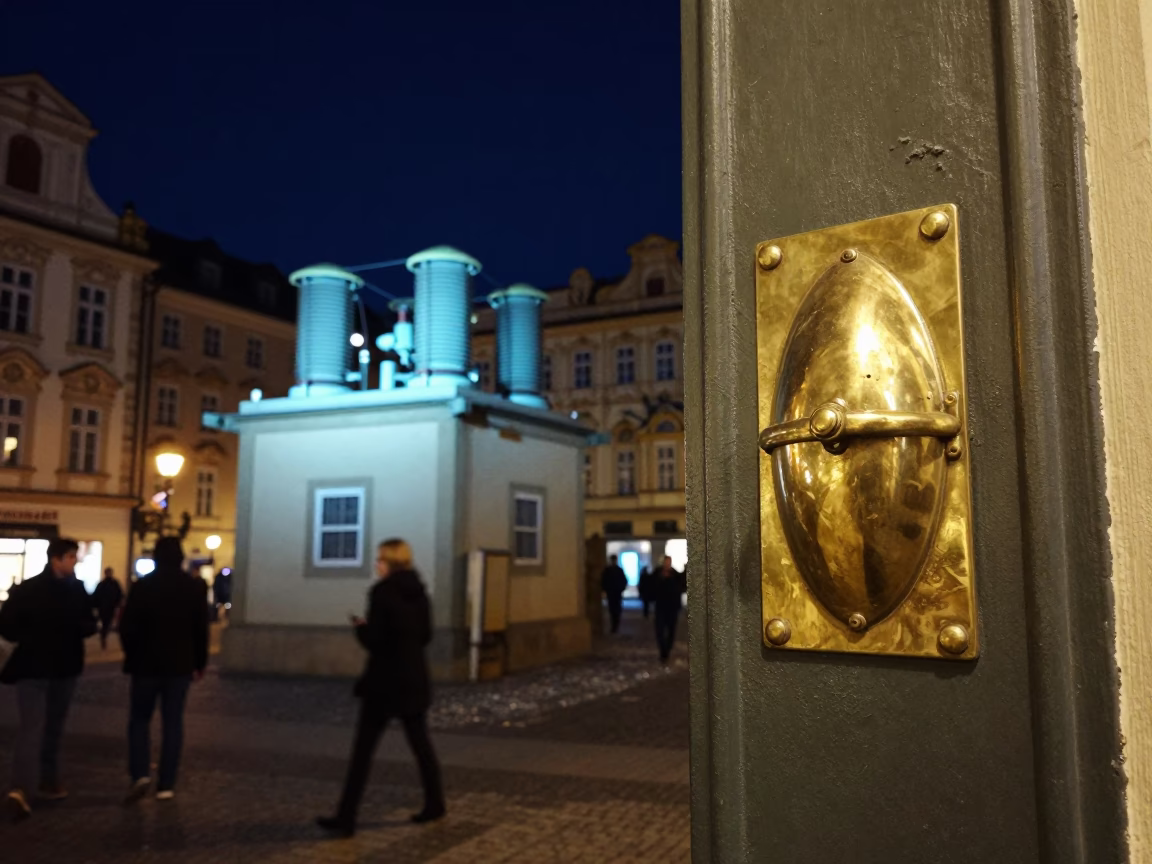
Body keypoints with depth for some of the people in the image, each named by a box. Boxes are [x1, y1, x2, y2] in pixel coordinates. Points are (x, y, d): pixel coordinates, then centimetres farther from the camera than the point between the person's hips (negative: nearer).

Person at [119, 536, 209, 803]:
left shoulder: (142, 586, -7)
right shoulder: (195, 586, -1)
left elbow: (127, 626, -7)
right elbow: (201, 629, 1)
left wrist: (132, 654, 10)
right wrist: (199, 663, 10)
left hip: (146, 663, -1)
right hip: (180, 664, 1)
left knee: (139, 720, 12)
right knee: (173, 723, 6)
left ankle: (140, 774, -4)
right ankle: (166, 785, 5)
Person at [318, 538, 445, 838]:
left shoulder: (382, 591, -14)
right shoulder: (419, 592, 6)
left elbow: (373, 641, -16)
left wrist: (360, 627, 2)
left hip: (385, 681, -7)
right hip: (415, 679, 7)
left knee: (363, 749, 0)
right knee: (420, 743, 17)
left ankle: (346, 818, 4)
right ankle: (434, 804, 24)